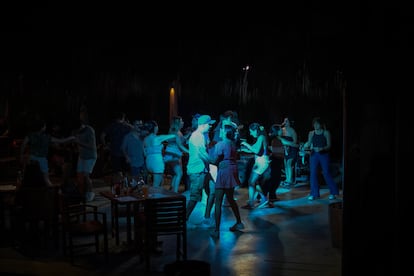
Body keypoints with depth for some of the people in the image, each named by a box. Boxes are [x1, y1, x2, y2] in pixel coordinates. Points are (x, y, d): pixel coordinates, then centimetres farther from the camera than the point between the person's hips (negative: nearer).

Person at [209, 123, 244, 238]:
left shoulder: (220, 144, -13)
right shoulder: (233, 143, 7)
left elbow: (215, 161, -12)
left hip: (224, 172, -8)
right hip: (233, 171, 8)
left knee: (218, 202, -4)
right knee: (231, 199, 23)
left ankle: (216, 230, -4)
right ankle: (239, 222, 32)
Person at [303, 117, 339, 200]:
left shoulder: (326, 133, -3)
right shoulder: (311, 133, 5)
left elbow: (329, 145, -7)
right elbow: (309, 143, 1)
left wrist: (321, 148, -24)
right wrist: (306, 145, -22)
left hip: (324, 155, -3)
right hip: (314, 155, 3)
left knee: (326, 174, -3)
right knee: (313, 174, 0)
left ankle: (333, 192, 13)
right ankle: (314, 194, 9)